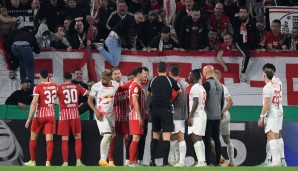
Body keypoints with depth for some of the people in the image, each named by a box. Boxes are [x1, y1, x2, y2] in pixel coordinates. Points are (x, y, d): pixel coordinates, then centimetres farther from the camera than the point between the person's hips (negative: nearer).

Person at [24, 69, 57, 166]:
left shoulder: (38, 87, -11)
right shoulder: (54, 86, 4)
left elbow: (34, 103, -17)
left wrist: (29, 118, -18)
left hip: (39, 115, -3)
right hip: (51, 115, 3)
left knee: (33, 137, 13)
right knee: (49, 139, -3)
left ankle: (32, 161, 19)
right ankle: (48, 162, -15)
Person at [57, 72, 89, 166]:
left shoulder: (59, 88, -1)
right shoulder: (77, 87, 4)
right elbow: (88, 93, 8)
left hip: (64, 114, -1)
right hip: (75, 113, 1)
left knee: (65, 140, 2)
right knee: (78, 138, 8)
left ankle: (65, 163, 0)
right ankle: (78, 161, -1)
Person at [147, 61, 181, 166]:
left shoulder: (152, 81, 7)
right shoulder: (170, 81, -4)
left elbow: (148, 93, 25)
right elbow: (179, 92, 12)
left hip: (155, 109, 4)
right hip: (166, 109, -4)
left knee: (155, 136, 15)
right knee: (166, 137, -6)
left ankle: (152, 161, 11)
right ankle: (165, 162, -13)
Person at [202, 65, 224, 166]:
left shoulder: (207, 84, -11)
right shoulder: (219, 84, 13)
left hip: (208, 116, -7)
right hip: (217, 116, 7)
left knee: (207, 139, -6)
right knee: (216, 139, 9)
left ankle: (208, 162, -11)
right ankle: (217, 162, 9)